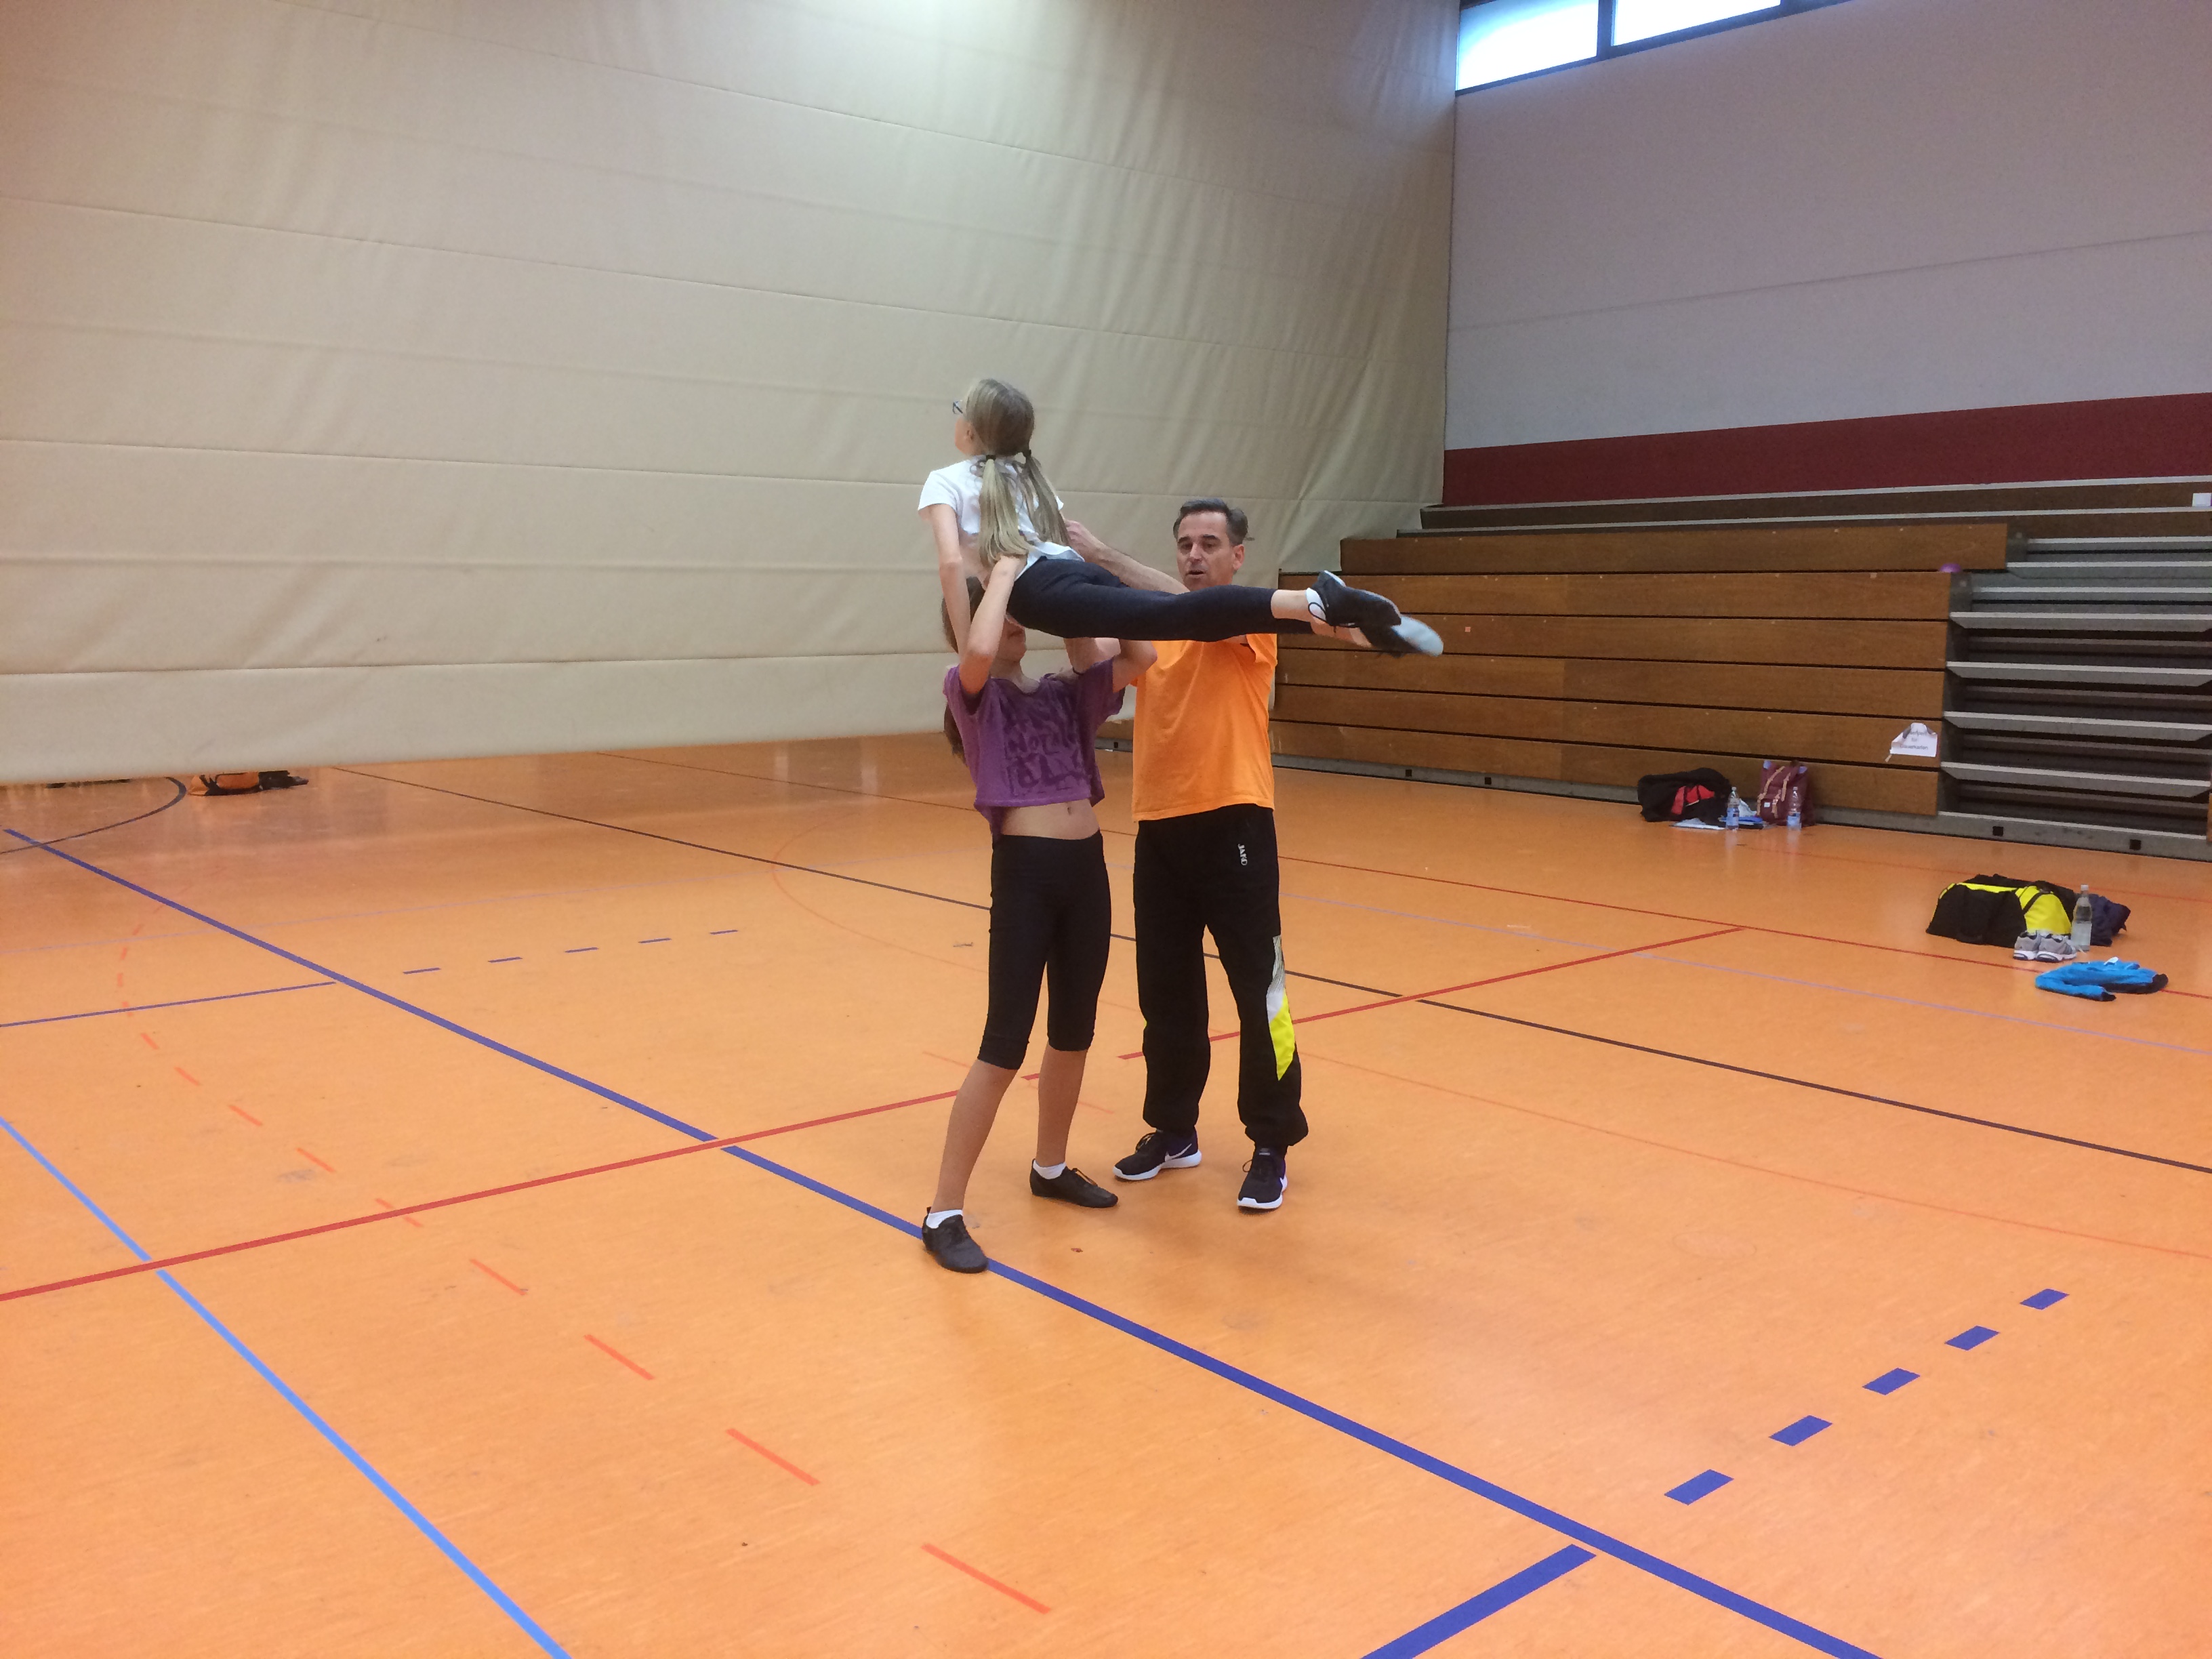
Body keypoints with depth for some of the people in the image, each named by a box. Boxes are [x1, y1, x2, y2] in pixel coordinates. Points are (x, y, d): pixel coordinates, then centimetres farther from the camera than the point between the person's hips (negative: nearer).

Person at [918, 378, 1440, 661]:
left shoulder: (945, 483, 12)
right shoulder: (1028, 476, 32)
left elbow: (952, 563, -6)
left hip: (1041, 591, -7)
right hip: (1083, 574, 7)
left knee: (1175, 615, -25)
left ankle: (1317, 602, -46)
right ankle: (1351, 623, -21)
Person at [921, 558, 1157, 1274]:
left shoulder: (1065, 692, 14)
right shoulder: (969, 690, -2)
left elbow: (1139, 656, 9)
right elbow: (980, 652, -25)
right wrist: (1003, 570, -11)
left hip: (1087, 866, 6)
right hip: (1025, 869, -6)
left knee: (1074, 1032, 17)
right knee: (1006, 1046, -6)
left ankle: (1051, 1167, 38)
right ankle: (944, 1213, 4)